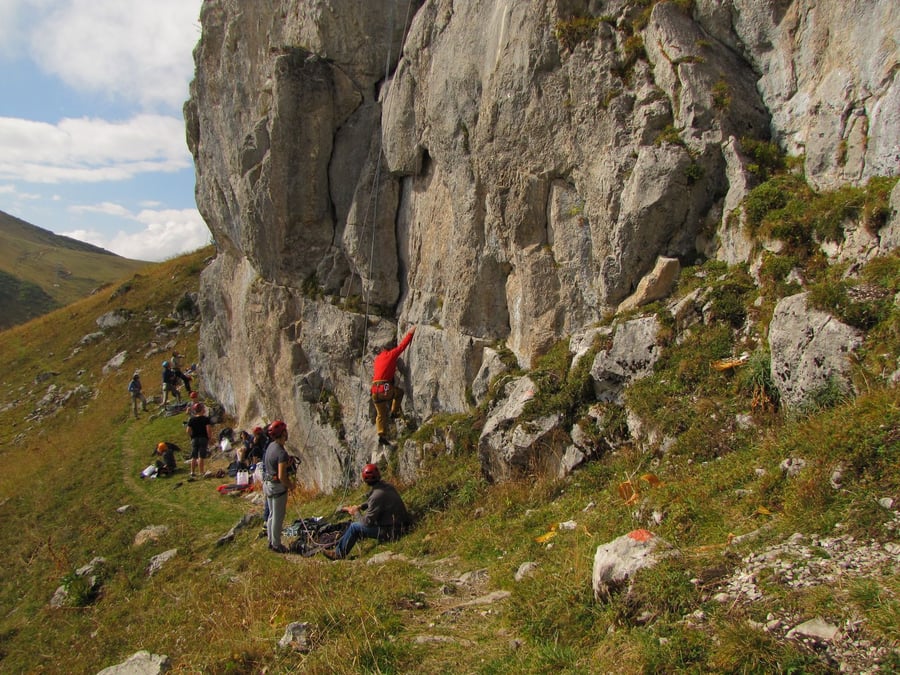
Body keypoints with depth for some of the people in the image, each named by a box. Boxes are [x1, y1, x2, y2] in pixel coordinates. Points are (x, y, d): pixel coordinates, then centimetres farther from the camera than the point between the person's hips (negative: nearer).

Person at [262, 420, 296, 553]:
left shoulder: (271, 446, 4)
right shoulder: (281, 453, -24)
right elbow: (281, 477, -26)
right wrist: (290, 486, -9)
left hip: (267, 484, 9)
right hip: (277, 487, -9)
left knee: (272, 515, 20)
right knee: (278, 517, 4)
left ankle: (271, 542, 30)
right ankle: (276, 545, 15)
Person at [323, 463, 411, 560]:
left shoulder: (377, 495, -25)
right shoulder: (387, 486, 2)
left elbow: (368, 521, -16)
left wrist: (356, 513, 1)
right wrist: (360, 507, 12)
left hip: (391, 532, -9)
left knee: (354, 527, -2)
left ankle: (339, 554, 14)